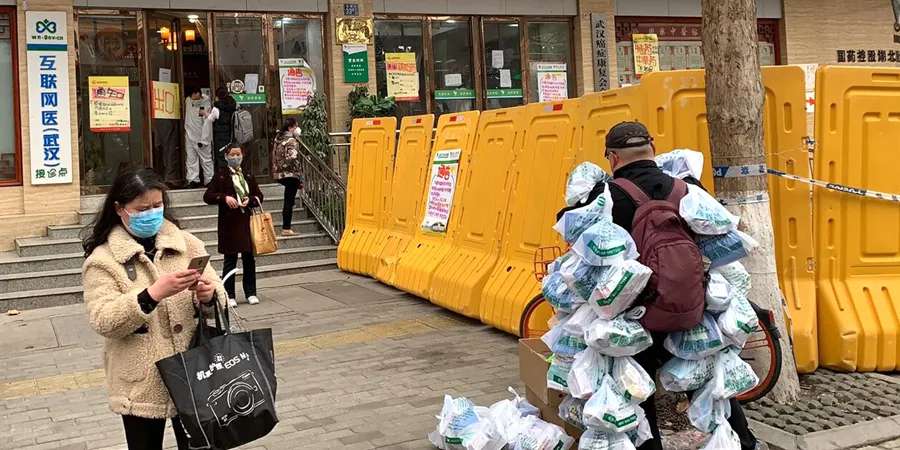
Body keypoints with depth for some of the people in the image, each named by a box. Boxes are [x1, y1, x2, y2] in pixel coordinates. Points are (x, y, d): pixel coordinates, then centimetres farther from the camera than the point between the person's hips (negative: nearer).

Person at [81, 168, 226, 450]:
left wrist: (208, 296, -20)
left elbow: (219, 297, 4)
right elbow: (103, 321, -16)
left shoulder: (187, 244, 4)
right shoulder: (102, 258, -5)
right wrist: (153, 293, -29)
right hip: (142, 384, -2)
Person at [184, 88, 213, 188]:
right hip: (190, 136, 5)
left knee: (206, 159, 1)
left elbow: (207, 123, -14)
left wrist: (203, 140, -16)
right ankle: (193, 180, 7)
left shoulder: (206, 104, -12)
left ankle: (209, 180, 6)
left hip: (201, 137, -5)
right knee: (191, 159, 4)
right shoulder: (188, 101, 2)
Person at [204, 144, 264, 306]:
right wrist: (224, 197, -16)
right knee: (230, 260, 1)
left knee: (249, 258, 6)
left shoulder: (248, 176, 12)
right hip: (229, 222, -3)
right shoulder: (221, 176, 1)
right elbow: (207, 196, -2)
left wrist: (250, 200, -4)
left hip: (247, 221, 4)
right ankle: (229, 296, 8)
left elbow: (259, 196, 16)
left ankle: (250, 293, 16)